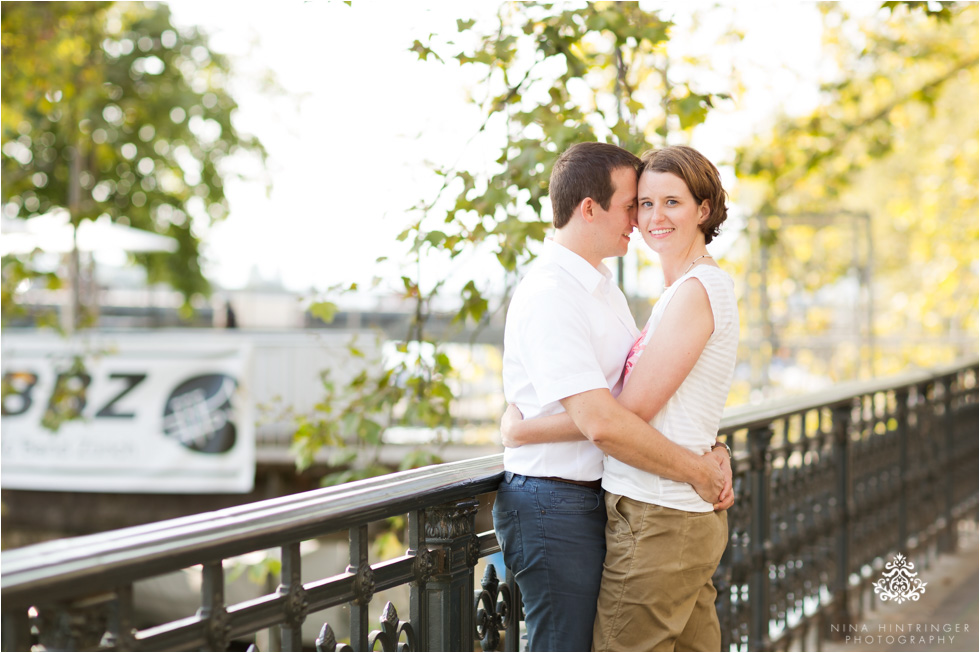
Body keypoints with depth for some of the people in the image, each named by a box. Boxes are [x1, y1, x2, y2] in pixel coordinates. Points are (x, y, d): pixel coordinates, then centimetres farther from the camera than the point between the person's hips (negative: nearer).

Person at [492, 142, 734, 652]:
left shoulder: (605, 288, 15)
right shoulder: (548, 294, -19)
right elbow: (600, 422, -27)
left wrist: (711, 451, -1)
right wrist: (695, 471, -18)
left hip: (597, 502, 10)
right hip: (556, 508, -10)